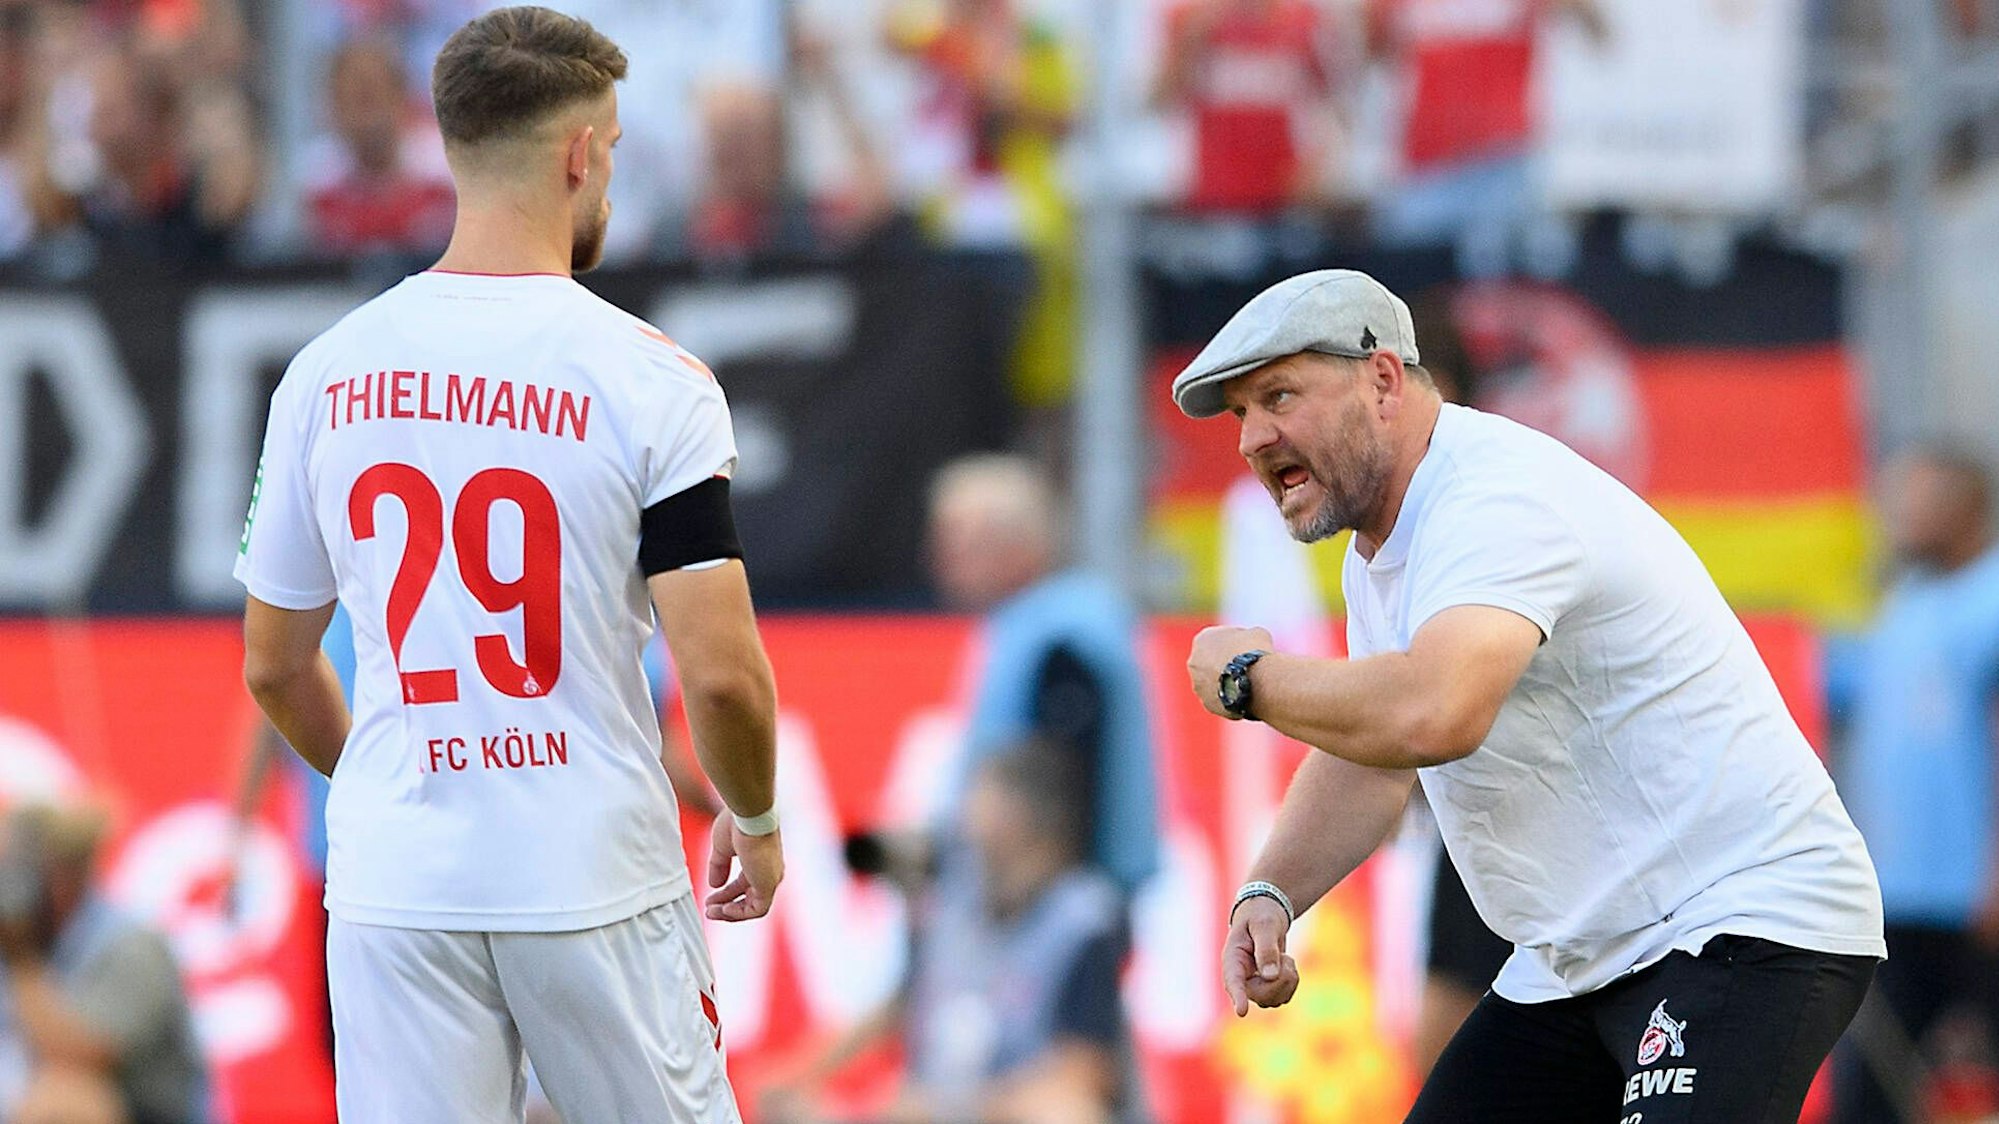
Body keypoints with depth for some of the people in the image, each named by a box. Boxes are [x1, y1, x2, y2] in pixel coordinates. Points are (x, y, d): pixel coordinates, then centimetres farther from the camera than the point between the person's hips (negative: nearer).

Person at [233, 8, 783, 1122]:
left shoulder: (327, 374, 3)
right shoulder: (649, 378, -9)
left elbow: (274, 667, 11)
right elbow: (720, 674, -13)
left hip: (394, 889, 3)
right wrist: (758, 821, 6)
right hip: (597, 881, -3)